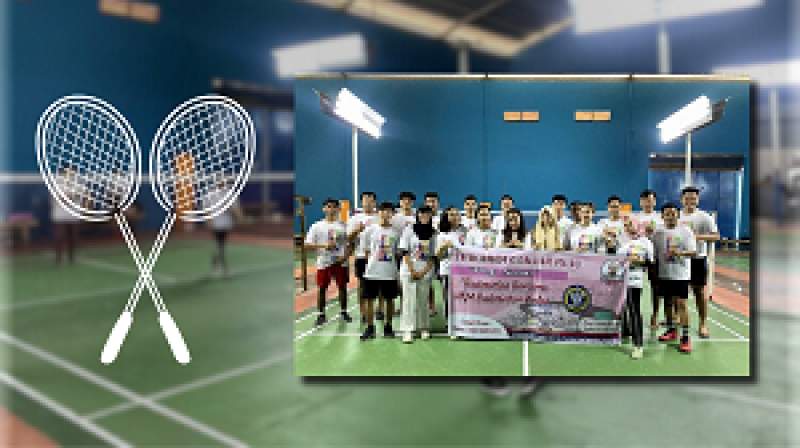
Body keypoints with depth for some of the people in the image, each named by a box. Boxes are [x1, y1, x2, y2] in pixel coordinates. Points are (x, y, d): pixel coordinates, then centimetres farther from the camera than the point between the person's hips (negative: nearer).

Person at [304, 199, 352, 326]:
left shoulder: (343, 225, 4)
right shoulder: (317, 226, -1)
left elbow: (349, 243, 5)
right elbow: (308, 244, -6)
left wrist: (345, 256, -12)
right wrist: (324, 246, -17)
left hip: (340, 262, 1)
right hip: (324, 262, -1)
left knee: (342, 286, 8)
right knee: (322, 288, 3)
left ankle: (344, 312, 22)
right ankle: (321, 314, 13)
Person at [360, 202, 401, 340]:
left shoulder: (396, 232, 1)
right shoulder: (370, 229, -2)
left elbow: (398, 251, 7)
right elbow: (366, 250, 4)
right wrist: (373, 260, 0)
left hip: (390, 272, 1)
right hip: (372, 271, -1)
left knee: (389, 299, 9)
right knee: (370, 299, 3)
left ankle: (388, 327, 22)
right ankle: (370, 328, 12)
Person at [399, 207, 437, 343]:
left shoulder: (434, 233, 6)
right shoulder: (409, 230, 0)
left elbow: (433, 256, 5)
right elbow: (404, 252, -3)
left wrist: (424, 271, -7)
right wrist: (412, 270, -10)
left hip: (426, 272, 2)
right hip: (409, 270, -2)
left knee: (423, 300, 6)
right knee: (409, 300, -4)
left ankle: (424, 329, 17)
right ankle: (408, 331, -2)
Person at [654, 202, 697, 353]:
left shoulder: (686, 231, -5)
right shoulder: (658, 233, 5)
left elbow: (693, 252, -10)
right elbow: (655, 254, 9)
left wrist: (680, 252, -28)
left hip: (681, 274, -4)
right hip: (664, 274, 4)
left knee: (681, 304, -7)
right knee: (667, 302, 14)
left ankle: (685, 337, -3)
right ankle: (671, 330, 29)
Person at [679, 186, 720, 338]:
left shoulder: (704, 217, -5)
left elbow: (716, 236, -11)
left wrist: (698, 237, -23)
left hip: (698, 259, -3)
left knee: (700, 291, 4)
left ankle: (702, 325, 13)